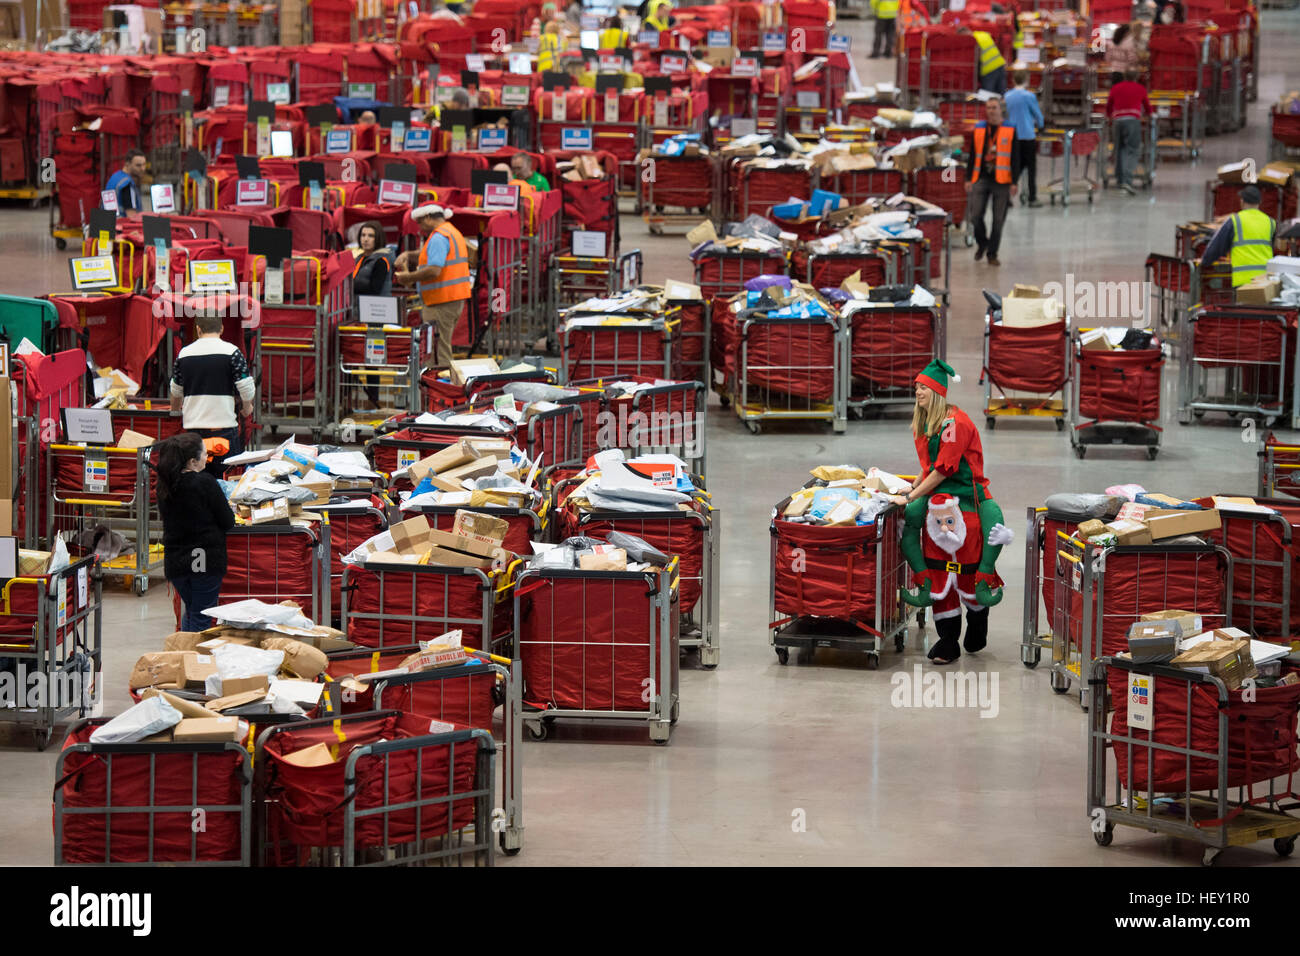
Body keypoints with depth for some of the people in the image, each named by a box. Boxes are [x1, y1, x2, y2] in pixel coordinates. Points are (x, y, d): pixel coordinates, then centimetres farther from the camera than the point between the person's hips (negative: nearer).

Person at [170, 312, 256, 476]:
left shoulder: (184, 354, 6)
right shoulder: (231, 352, -6)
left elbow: (176, 391, 19)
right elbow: (246, 388, -8)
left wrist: (175, 410, 40)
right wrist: (247, 407, 14)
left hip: (193, 427, 3)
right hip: (223, 425, -3)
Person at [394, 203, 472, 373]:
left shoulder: (438, 237, -14)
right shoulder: (452, 232, 20)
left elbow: (434, 270, -24)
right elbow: (431, 253, 32)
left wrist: (409, 278, -13)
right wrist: (408, 255, 17)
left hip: (442, 301, -11)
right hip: (456, 298, 11)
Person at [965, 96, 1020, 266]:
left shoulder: (1010, 130, 1)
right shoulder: (979, 129, 8)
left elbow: (1015, 158, 0)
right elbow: (973, 155, 11)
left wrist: (1014, 182, -5)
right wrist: (969, 179, 5)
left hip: (1001, 180, -2)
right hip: (982, 178, 2)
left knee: (998, 219, 1)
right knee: (975, 215, -5)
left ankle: (992, 254, 13)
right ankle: (982, 243, 23)